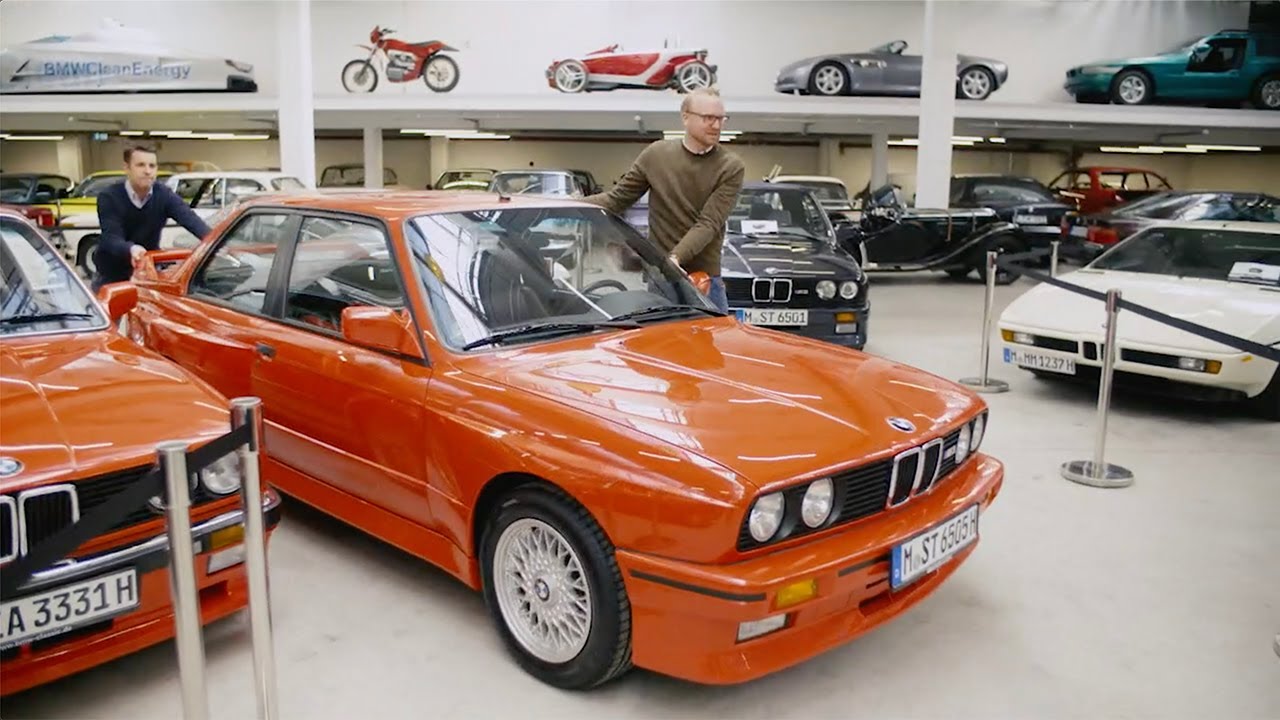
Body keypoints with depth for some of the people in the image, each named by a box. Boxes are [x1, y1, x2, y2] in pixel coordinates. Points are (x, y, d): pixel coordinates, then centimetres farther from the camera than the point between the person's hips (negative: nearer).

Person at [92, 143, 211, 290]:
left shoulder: (164, 195, -11)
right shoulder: (109, 197, -18)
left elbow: (189, 218, -30)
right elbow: (111, 239, -30)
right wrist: (131, 249, -55)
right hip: (112, 276, -2)